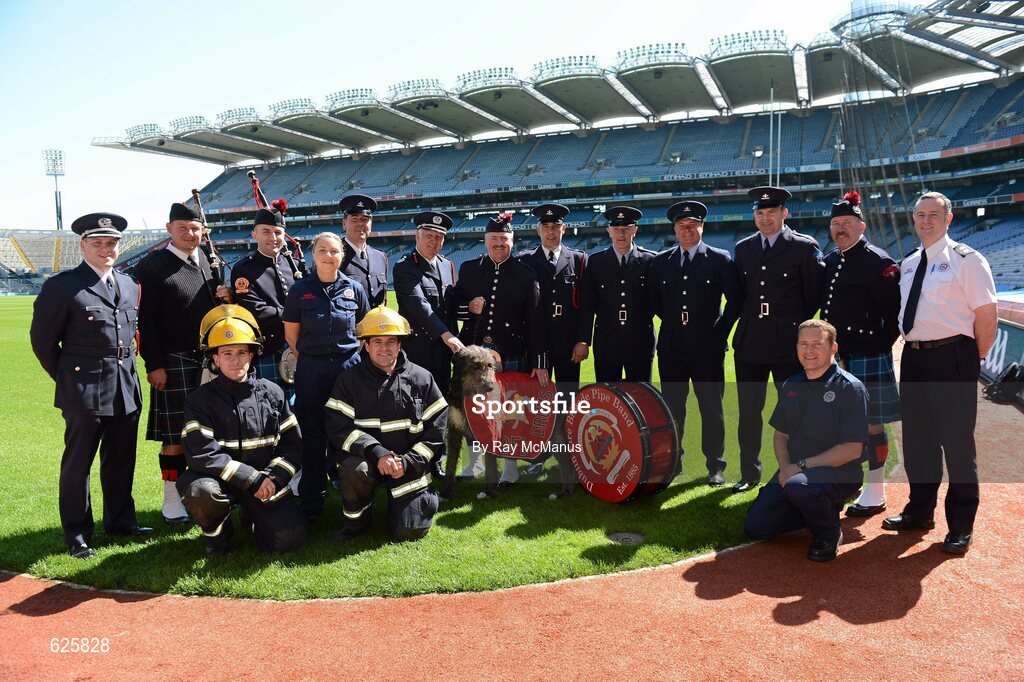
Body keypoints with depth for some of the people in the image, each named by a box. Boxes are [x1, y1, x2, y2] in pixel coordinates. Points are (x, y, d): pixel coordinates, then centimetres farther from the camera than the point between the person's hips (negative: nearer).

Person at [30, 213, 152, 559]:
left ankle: (120, 520, 31)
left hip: (126, 390, 6)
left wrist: (127, 371, 15)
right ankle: (77, 535, 18)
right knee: (77, 464, 6)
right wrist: (67, 378, 2)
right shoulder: (62, 286, -8)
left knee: (121, 461, 16)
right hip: (85, 392, -6)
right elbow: (42, 339, -3)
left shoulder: (128, 284, 11)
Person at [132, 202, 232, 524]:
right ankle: (173, 502, 14)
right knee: (175, 436, 2)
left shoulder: (208, 260, 11)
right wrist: (154, 365, -15)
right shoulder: (152, 266, -7)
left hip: (213, 360, 6)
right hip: (175, 363, -6)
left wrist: (225, 297, -1)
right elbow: (147, 321, -10)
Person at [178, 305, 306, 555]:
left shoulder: (272, 393, 3)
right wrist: (252, 479, -23)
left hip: (266, 480, 2)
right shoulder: (200, 400, -6)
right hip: (220, 479, -2)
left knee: (288, 539, -15)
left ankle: (254, 514, 21)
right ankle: (217, 532, 0)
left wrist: (272, 477, -15)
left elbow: (293, 444, 3)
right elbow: (202, 454, -18)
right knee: (201, 492, -36)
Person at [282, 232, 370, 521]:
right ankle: (311, 500, 17)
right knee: (313, 434, 5)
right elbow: (291, 333, 6)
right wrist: (309, 358, 4)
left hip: (348, 367, 1)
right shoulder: (300, 289, -1)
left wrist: (351, 355, 9)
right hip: (311, 370, -1)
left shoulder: (354, 289, 2)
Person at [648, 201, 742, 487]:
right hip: (672, 348, 3)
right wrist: (673, 321, 7)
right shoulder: (661, 261, 9)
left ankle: (716, 467, 15)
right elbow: (653, 300, 15)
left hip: (708, 348, -2)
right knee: (672, 408, 8)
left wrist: (721, 330, -2)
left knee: (712, 409, 4)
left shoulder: (720, 259, 1)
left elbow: (735, 300, 3)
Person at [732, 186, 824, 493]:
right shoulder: (743, 248, 10)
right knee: (748, 412, 9)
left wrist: (795, 326, 1)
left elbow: (814, 294, 0)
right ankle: (749, 473, 23)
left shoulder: (805, 247, -3)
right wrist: (749, 321, 10)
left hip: (788, 344, -4)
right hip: (749, 342, 4)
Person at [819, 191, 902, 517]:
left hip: (868, 357, -7)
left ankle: (874, 495, 11)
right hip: (837, 355, 7)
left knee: (871, 424, 0)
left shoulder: (878, 262, -9)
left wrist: (877, 347, -12)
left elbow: (894, 313, -12)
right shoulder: (829, 261, 13)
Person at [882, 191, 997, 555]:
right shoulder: (908, 265, 14)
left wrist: (971, 361, -6)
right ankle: (920, 510, 33)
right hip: (913, 358, 7)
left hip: (952, 358, -6)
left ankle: (961, 525, 15)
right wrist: (913, 349, 11)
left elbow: (987, 317, -9)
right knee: (917, 439, 15)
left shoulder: (966, 260, -6)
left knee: (957, 442, 1)